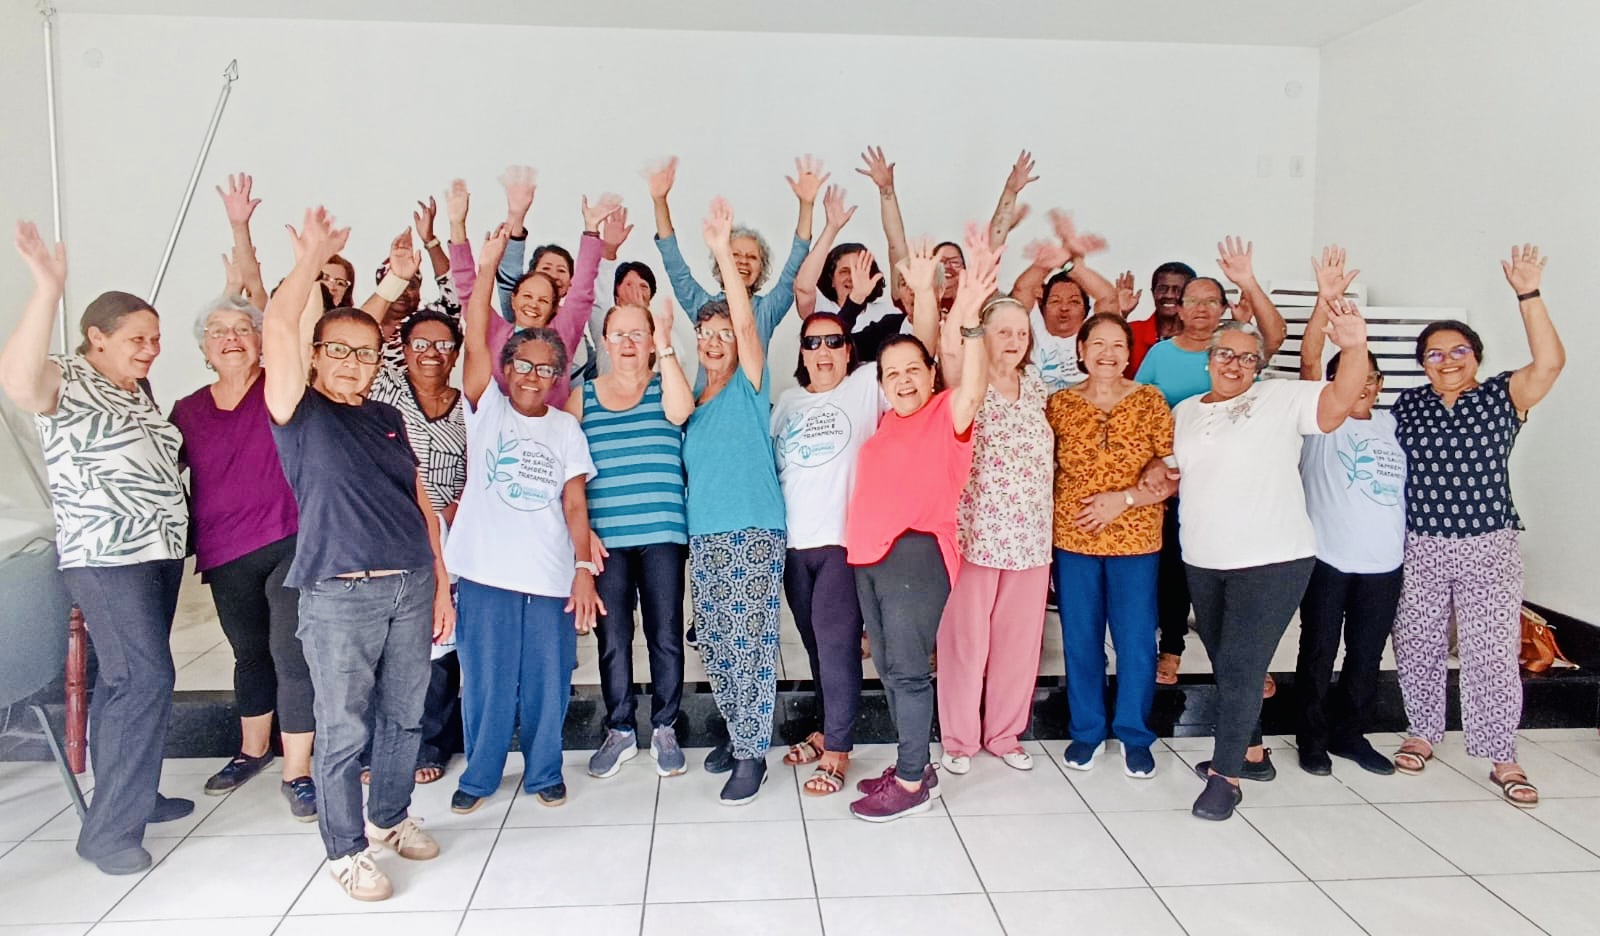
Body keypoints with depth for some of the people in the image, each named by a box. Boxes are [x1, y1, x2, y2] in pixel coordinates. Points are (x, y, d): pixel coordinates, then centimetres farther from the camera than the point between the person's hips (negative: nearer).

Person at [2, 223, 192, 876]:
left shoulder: (140, 391, 15)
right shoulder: (68, 381, -9)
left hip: (161, 551, 8)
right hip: (107, 558, -8)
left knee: (127, 680, 14)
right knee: (146, 678, -15)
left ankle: (133, 796, 24)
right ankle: (109, 830, -6)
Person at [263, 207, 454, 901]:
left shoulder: (387, 420, 14)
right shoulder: (299, 412, 0)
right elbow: (278, 329, -18)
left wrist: (441, 585, 12)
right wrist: (310, 261, -12)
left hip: (411, 587, 5)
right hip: (339, 595, -5)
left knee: (405, 716, 14)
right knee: (342, 731, 3)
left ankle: (390, 818, 35)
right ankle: (345, 851, 19)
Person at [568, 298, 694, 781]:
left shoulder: (665, 386, 8)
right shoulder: (582, 398, 10)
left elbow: (681, 410, -18)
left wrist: (666, 346, -15)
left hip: (662, 534, -1)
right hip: (604, 539, 1)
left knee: (666, 636, 4)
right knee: (612, 638, 6)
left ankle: (665, 730, 20)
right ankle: (619, 732, 22)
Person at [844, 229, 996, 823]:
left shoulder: (948, 413, -6)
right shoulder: (888, 420, 15)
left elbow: (973, 388, -24)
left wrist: (969, 320, -41)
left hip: (915, 553, -8)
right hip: (869, 556, 8)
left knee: (907, 669, -4)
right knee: (888, 669, 14)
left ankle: (913, 785, 7)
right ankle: (913, 766, 28)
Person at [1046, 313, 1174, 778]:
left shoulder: (1150, 402, -2)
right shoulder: (1060, 403, 1)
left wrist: (1125, 498, -16)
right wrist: (1064, 505, -7)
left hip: (1136, 540, -1)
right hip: (1073, 539, 1)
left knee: (1136, 641, 6)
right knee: (1080, 640, 10)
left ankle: (1135, 735, 24)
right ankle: (1086, 731, 26)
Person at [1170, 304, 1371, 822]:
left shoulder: (1282, 398, -4)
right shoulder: (1185, 413, 11)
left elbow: (1339, 400, -17)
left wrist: (1354, 347, -32)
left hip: (1272, 561, -5)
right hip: (1204, 563, 6)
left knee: (1240, 666, -6)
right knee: (1226, 665, 17)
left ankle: (1225, 775, 6)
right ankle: (1251, 752, 36)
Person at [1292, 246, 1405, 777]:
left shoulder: (1392, 425, 11)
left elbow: (1406, 487, 20)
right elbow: (1309, 361, -18)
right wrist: (1325, 301, -28)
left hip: (1384, 563, 5)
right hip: (1328, 559, -4)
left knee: (1366, 659, 13)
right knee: (1318, 654, 5)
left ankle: (1349, 735, 29)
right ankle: (1311, 740, 19)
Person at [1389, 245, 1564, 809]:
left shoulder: (1502, 396, -2)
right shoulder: (1405, 406, 4)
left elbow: (1550, 361, -18)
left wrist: (1528, 294, -23)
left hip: (1489, 548, -2)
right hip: (1418, 548, 2)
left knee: (1491, 652, 1)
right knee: (1417, 645, 11)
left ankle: (1502, 759, 13)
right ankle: (1422, 733, 30)